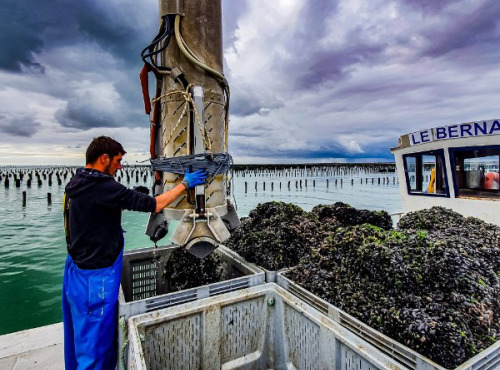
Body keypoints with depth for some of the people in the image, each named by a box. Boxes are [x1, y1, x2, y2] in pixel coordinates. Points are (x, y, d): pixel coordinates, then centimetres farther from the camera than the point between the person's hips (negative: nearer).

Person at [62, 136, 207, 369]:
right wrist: (185, 184, -14)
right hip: (95, 278, -10)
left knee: (81, 336, 26)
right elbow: (154, 205, -25)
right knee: (94, 343, 8)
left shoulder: (76, 184, 6)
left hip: (77, 270, 10)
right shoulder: (102, 186, -25)